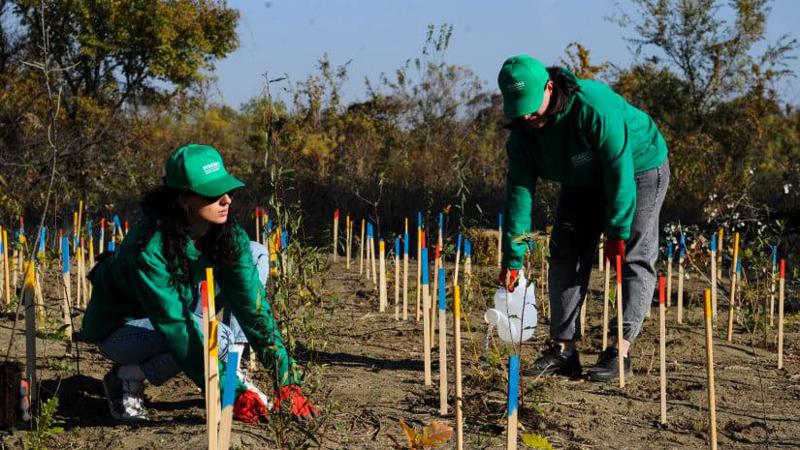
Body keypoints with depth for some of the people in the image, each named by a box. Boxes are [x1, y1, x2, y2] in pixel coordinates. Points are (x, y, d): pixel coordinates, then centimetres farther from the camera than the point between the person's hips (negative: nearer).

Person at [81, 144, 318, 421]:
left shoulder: (229, 236, -16)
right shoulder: (150, 247, -34)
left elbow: (252, 304, -17)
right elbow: (176, 328, -35)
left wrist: (286, 381, -25)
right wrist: (231, 395, -38)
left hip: (177, 311, 7)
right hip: (120, 329, -7)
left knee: (256, 254, -5)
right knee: (215, 337, -34)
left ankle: (232, 374, -5)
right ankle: (127, 377, -10)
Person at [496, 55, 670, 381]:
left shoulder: (594, 105, -38)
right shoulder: (522, 129, -17)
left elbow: (620, 170, -34)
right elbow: (519, 191, -15)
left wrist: (617, 231, -31)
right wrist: (512, 259, -18)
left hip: (638, 169, -6)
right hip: (583, 181, 6)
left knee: (634, 257, -13)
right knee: (565, 253, -3)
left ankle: (621, 351, -14)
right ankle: (563, 350, -2)